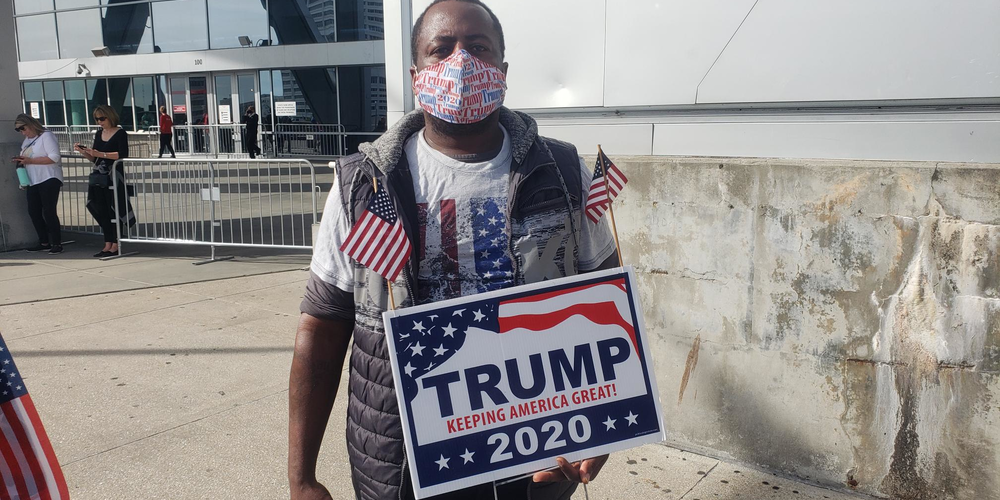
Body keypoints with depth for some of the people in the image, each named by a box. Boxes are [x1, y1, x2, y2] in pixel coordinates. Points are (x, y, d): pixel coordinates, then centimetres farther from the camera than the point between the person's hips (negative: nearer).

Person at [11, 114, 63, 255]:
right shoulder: (27, 140, 18)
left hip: (49, 180, -9)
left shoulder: (46, 136, -7)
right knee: (33, 212, 7)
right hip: (33, 181, 9)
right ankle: (44, 243, 16)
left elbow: (54, 158, -18)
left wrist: (30, 160, -19)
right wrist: (21, 160, 6)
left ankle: (57, 243, -1)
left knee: (49, 212, -8)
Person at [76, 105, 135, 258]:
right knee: (101, 212, 7)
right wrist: (83, 152, 1)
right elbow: (94, 159, 20)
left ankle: (115, 245, 2)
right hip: (98, 177, 7)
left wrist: (101, 154, -21)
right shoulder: (98, 134, 16)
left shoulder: (120, 133, -4)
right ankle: (107, 245, 13)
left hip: (113, 177, -7)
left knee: (113, 210, -4)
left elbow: (123, 155, -17)